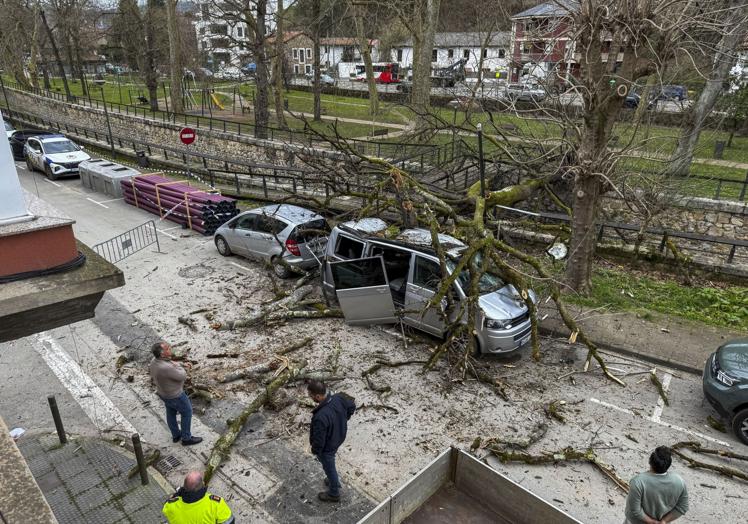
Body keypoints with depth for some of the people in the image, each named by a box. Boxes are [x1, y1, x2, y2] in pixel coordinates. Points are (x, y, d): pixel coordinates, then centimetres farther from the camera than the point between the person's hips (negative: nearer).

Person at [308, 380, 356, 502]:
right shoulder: (339, 398, -21)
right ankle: (334, 482, 58)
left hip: (327, 447, -7)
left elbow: (319, 440, -29)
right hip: (339, 438, 7)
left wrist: (315, 451, -8)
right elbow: (352, 406, 0)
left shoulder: (320, 417, -42)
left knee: (329, 468, 21)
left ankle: (334, 494, 46)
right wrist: (342, 421, 10)